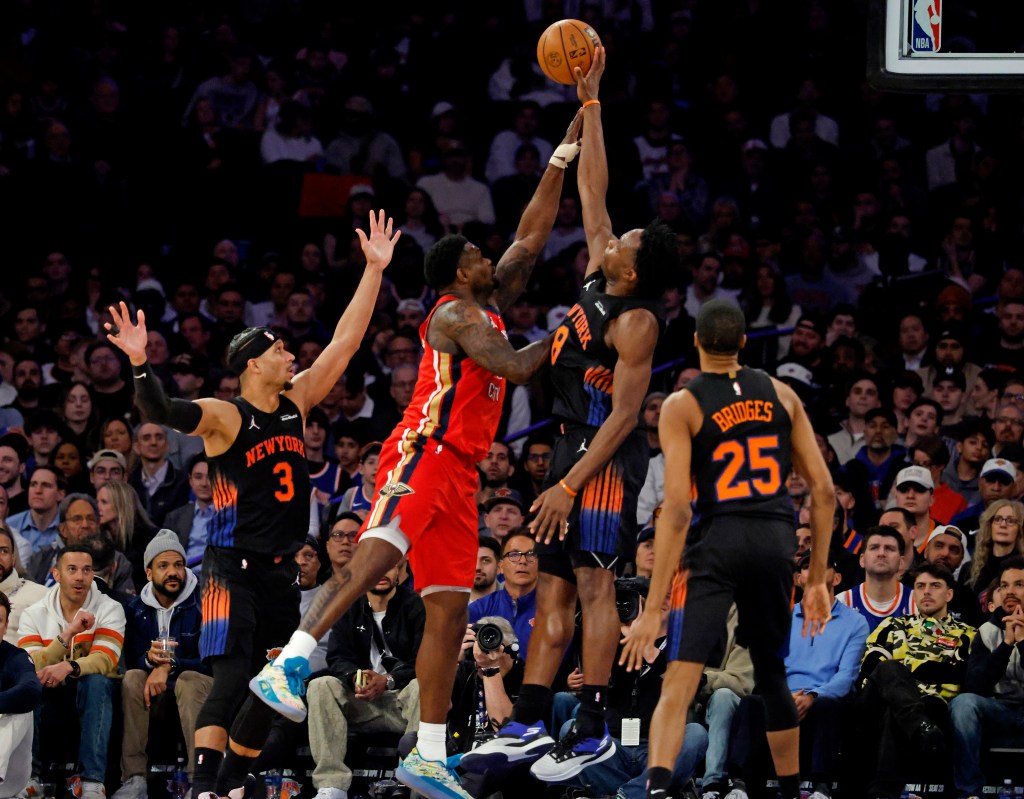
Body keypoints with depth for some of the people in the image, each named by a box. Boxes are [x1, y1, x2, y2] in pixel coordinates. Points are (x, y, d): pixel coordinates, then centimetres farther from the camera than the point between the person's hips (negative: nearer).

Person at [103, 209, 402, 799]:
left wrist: (375, 270, 8)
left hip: (282, 570, 7)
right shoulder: (224, 417, -10)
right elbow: (163, 413, -28)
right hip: (234, 567, -7)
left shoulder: (297, 403, 9)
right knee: (232, 678, -19)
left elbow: (345, 343, 10)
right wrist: (140, 365, -46)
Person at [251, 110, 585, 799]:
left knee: (451, 613, 3)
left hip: (459, 472, 9)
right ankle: (288, 666, -43)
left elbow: (533, 233, 24)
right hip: (423, 454, -9)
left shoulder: (491, 305, 23)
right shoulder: (456, 312, -2)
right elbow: (514, 367, -13)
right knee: (374, 557, -30)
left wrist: (567, 152, 22)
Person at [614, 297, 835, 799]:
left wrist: (654, 606, -12)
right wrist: (817, 579, 16)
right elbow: (823, 490, 8)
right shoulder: (781, 395, 10)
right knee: (771, 675, 23)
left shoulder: (682, 406, -3)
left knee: (678, 682, -11)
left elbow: (676, 508, -11)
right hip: (777, 542, 4)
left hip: (719, 541, -4)